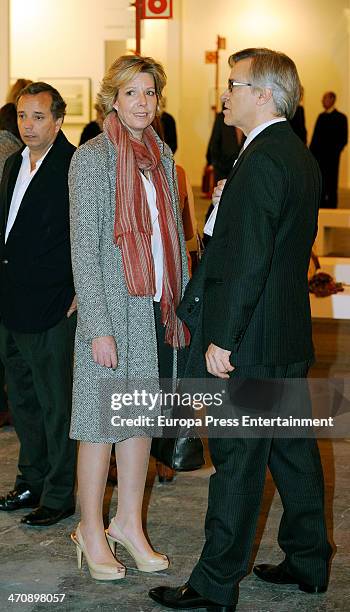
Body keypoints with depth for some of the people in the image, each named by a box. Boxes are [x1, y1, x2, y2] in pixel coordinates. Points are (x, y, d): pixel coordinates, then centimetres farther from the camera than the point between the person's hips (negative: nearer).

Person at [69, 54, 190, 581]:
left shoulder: (162, 154, 9)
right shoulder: (91, 158, -9)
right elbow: (84, 249, -12)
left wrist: (181, 305, 9)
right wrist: (98, 328, -16)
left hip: (158, 310, 6)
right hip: (115, 310, -6)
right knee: (102, 422, 3)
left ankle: (129, 523, 26)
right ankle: (91, 531, 18)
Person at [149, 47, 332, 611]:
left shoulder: (261, 161, -19)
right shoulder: (301, 156, 13)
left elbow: (248, 261, -23)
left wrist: (222, 337, -20)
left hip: (253, 340, -10)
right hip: (291, 334, 10)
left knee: (237, 460, -2)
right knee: (292, 447, 17)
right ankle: (308, 562, 29)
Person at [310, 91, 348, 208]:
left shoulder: (340, 117, -1)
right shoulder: (321, 116, 16)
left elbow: (343, 140, -4)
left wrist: (334, 153, -12)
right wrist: (311, 152, 8)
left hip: (331, 158, -5)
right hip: (318, 157, 5)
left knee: (330, 185, -3)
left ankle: (331, 207, 2)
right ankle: (320, 207, 10)